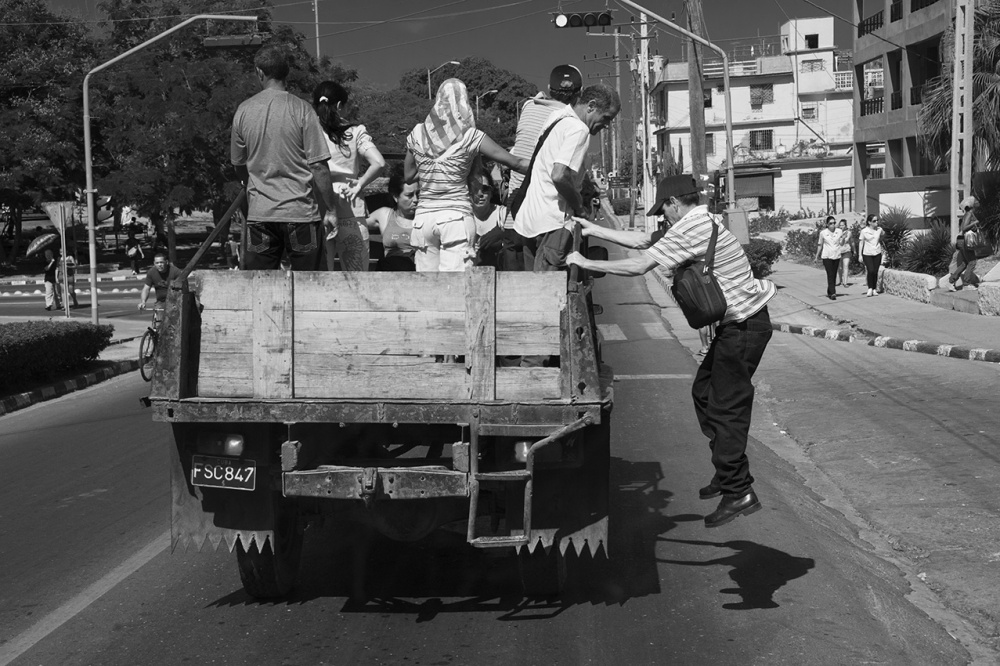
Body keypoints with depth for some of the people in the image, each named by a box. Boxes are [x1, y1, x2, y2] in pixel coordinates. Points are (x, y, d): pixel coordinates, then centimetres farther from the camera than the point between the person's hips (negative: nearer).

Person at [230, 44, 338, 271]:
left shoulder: (243, 111, 2)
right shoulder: (301, 109, -8)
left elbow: (239, 166, 11)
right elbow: (318, 166, -10)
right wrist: (330, 209, -2)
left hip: (258, 212, 3)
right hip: (300, 212, -3)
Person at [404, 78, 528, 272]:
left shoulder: (417, 134, 5)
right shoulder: (471, 137, -4)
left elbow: (408, 176, 17)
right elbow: (516, 163, -3)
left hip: (423, 216, 3)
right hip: (456, 216, -3)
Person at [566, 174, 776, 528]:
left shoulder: (690, 228, -20)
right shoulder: (698, 222, 12)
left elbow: (638, 266, -20)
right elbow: (643, 241, 18)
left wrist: (585, 263, -11)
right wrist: (594, 230, 19)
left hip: (744, 325, -10)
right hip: (736, 323, 10)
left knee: (727, 407, -6)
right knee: (704, 393, 16)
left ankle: (739, 492, 0)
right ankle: (727, 474, 26)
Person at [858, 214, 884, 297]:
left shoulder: (879, 230, 1)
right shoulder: (864, 231, -7)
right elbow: (861, 243, -2)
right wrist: (860, 255, -4)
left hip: (877, 253, 3)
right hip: (867, 254, -3)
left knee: (875, 272, 3)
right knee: (870, 271, -14)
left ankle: (874, 289, 15)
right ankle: (870, 289, 2)